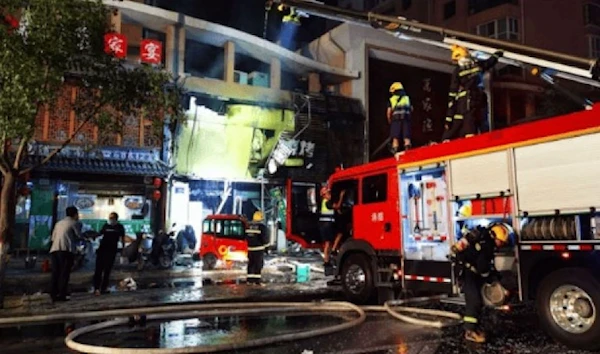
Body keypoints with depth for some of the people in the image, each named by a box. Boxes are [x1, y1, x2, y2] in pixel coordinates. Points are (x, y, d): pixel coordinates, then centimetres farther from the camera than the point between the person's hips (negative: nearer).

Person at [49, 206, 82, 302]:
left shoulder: (59, 223, 27)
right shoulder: (75, 223, 8)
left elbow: (53, 237, 23)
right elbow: (79, 236, 9)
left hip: (54, 250, 6)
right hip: (66, 250, -6)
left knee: (55, 273, 8)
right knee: (64, 273, -4)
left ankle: (54, 295, 6)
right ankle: (62, 295, -7)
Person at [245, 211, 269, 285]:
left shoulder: (248, 226, 6)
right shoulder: (262, 227, -11)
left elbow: (246, 237, 10)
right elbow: (264, 238, -12)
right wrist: (266, 245, 5)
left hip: (250, 248, 5)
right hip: (259, 248, -5)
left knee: (251, 263, 11)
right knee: (258, 264, -1)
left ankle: (250, 279, 12)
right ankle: (257, 280, -3)